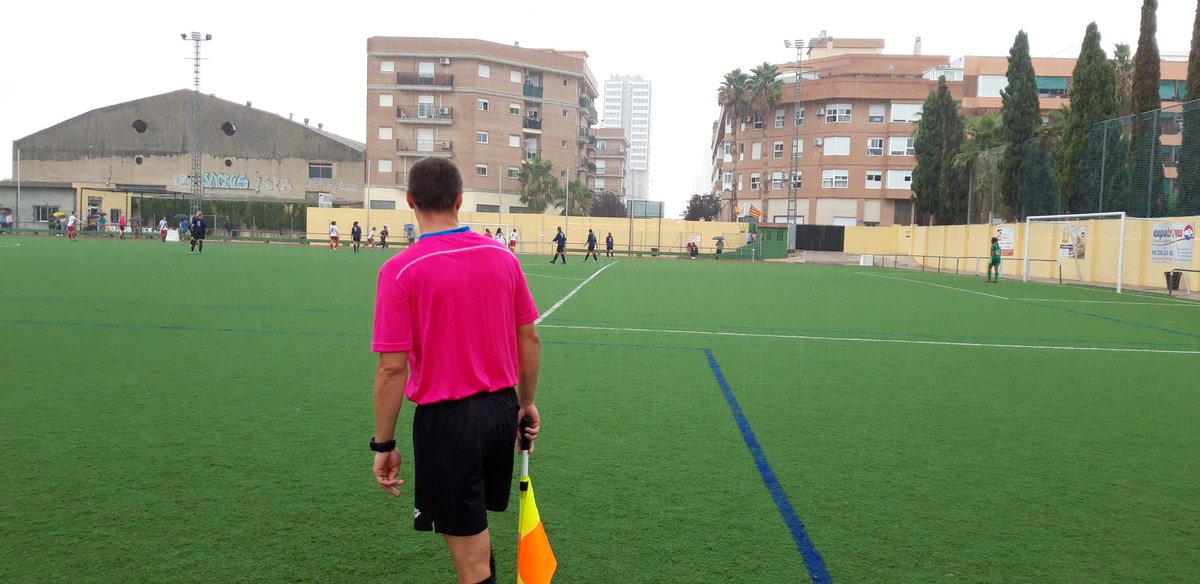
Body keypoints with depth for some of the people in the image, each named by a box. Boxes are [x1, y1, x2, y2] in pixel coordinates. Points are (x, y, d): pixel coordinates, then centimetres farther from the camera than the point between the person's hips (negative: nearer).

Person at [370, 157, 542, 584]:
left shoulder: (399, 271, -15)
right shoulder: (502, 257, -2)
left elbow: (392, 368, -15)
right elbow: (529, 340, 5)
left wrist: (383, 444, -4)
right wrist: (527, 402, 17)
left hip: (446, 419, -5)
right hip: (502, 407, 5)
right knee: (474, 523, 28)